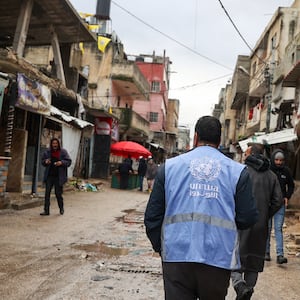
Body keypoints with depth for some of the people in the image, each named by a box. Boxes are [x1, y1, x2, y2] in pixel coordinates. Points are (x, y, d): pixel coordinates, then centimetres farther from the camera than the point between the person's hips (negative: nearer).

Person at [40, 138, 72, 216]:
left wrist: (62, 162, -19)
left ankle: (61, 208, 26)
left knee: (58, 193, 4)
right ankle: (46, 210, 8)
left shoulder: (63, 152, -1)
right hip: (49, 176, 3)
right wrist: (45, 162, -7)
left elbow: (69, 161, -2)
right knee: (47, 193, 1)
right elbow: (42, 161, 15)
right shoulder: (47, 152, 6)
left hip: (58, 176, -3)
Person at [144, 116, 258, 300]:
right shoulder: (238, 171, 1)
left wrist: (159, 246, 17)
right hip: (219, 258, 1)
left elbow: (153, 214, 4)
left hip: (177, 256, 0)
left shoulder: (169, 166, 4)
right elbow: (248, 218, -1)